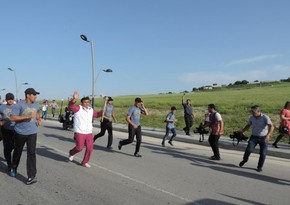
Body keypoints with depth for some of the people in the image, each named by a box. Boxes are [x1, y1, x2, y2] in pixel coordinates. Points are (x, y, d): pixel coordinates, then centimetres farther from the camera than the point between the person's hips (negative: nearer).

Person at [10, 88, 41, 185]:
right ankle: (14, 168, 46)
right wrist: (27, 116, -26)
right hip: (20, 132, -2)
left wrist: (39, 119, 8)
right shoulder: (19, 105, -13)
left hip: (32, 133, 2)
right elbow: (12, 118, -20)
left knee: (31, 153, -8)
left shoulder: (36, 105, 4)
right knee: (17, 152, 18)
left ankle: (31, 176, -7)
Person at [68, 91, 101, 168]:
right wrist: (74, 99, -47)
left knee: (90, 148, 2)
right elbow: (70, 105, -27)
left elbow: (96, 114, 29)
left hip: (89, 133, 6)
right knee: (80, 147, -3)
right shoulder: (78, 108, -8)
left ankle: (84, 162, 19)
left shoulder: (91, 110, 10)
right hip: (79, 132, -5)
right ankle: (71, 153, 30)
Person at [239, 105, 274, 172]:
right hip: (254, 137, 3)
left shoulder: (265, 118, -15)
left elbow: (271, 127, -25)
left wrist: (268, 135, -40)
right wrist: (241, 131, 4)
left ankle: (260, 167, 19)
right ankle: (244, 160, 16)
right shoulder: (251, 118, -1)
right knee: (249, 149, -12)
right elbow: (248, 126, 15)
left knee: (263, 153, 0)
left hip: (263, 138, -2)